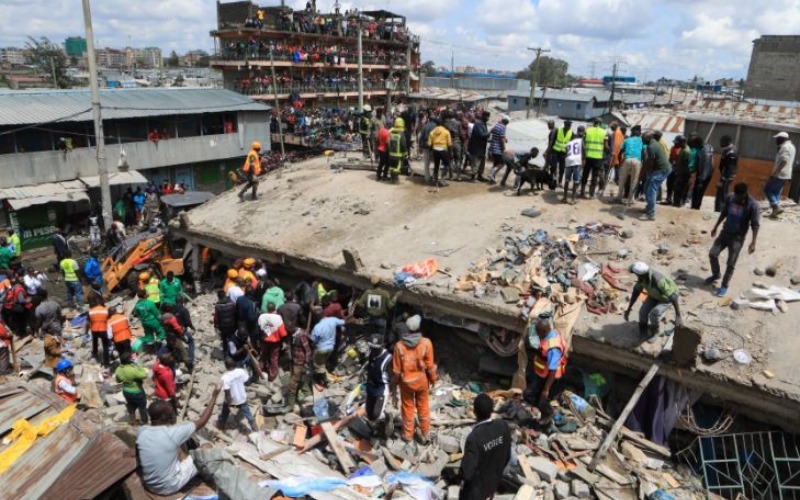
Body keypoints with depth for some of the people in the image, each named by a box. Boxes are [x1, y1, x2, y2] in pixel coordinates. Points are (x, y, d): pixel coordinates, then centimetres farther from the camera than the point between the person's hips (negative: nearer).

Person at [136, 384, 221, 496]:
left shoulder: (141, 431, -12)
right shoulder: (173, 432, -26)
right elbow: (202, 422, -13)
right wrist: (214, 396, -7)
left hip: (149, 485, 5)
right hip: (171, 487, -5)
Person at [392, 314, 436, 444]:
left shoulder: (399, 345, -18)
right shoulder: (426, 343, -20)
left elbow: (396, 369, -8)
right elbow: (430, 365, -11)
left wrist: (396, 382, 9)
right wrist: (433, 379, 5)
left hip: (406, 381, 0)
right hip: (421, 380, 0)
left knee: (408, 408, 18)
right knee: (423, 407, 19)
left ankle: (408, 435, 33)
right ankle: (426, 435, 33)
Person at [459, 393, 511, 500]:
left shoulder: (474, 437, -37)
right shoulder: (503, 426, -18)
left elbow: (467, 471, -31)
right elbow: (507, 456, -3)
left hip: (476, 488, -5)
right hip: (494, 482, 5)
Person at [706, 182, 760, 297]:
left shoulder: (752, 205, -21)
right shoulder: (730, 198, -7)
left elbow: (755, 225, -17)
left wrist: (753, 242, -21)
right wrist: (716, 227, 16)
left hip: (738, 237, -5)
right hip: (725, 232, 5)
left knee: (730, 263, 0)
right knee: (712, 253, 5)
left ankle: (724, 286, 16)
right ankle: (716, 274, 32)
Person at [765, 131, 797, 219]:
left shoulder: (785, 147, -15)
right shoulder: (791, 146, 18)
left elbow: (784, 161, -27)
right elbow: (791, 163, 23)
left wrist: (775, 172, -27)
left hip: (780, 175, -10)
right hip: (786, 175, 10)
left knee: (767, 190, -3)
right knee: (776, 192, 13)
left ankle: (777, 207, -11)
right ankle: (775, 211, 11)